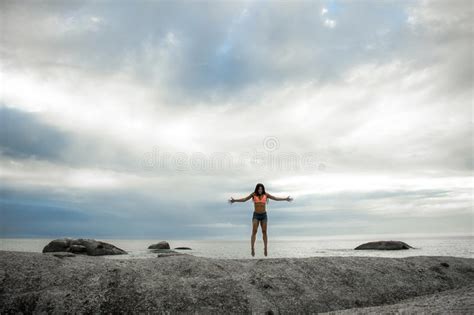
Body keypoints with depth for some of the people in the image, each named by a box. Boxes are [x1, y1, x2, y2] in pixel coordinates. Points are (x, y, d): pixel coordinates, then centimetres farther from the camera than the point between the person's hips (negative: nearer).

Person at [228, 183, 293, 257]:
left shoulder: (266, 194, -2)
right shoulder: (253, 194, -5)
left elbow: (275, 198, 1)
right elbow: (244, 199, -10)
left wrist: (285, 199, -5)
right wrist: (234, 200, -22)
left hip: (264, 215, 1)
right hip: (256, 215, -1)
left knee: (264, 232, 1)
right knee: (254, 232, -14)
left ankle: (265, 248, 10)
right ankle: (252, 249, -18)